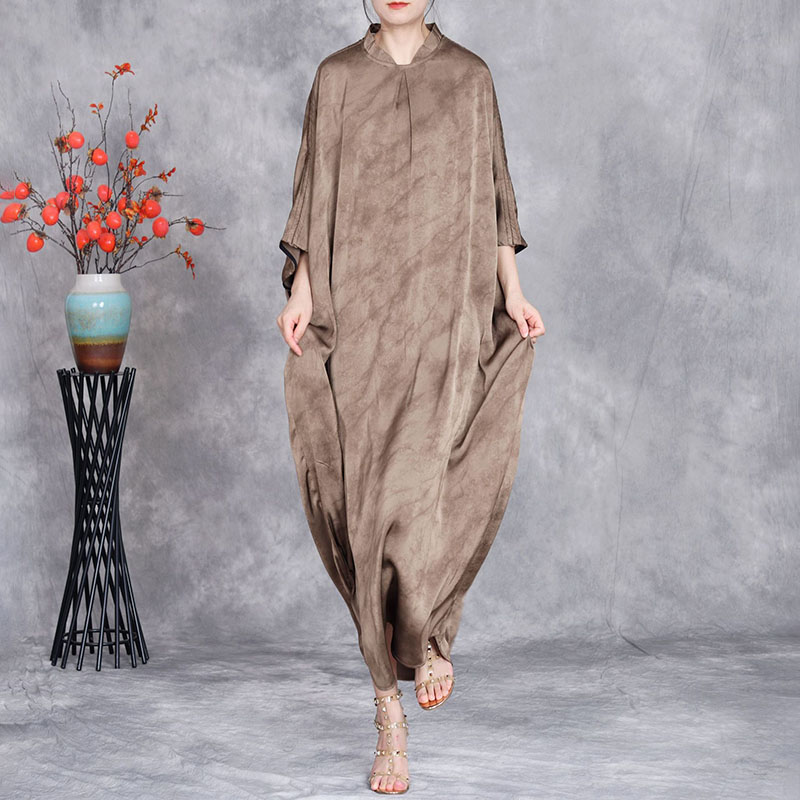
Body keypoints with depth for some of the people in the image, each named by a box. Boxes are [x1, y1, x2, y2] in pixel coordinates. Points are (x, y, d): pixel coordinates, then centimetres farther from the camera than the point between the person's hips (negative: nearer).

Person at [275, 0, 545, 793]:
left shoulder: (469, 75, 10)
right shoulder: (336, 77, 10)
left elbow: (493, 191, 11)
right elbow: (315, 192, 8)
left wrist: (511, 289, 2)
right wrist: (302, 285, -4)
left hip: (446, 319, 0)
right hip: (359, 317, 0)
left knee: (419, 484, -18)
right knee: (365, 497, -3)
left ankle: (430, 628, 14)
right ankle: (389, 720, 4)